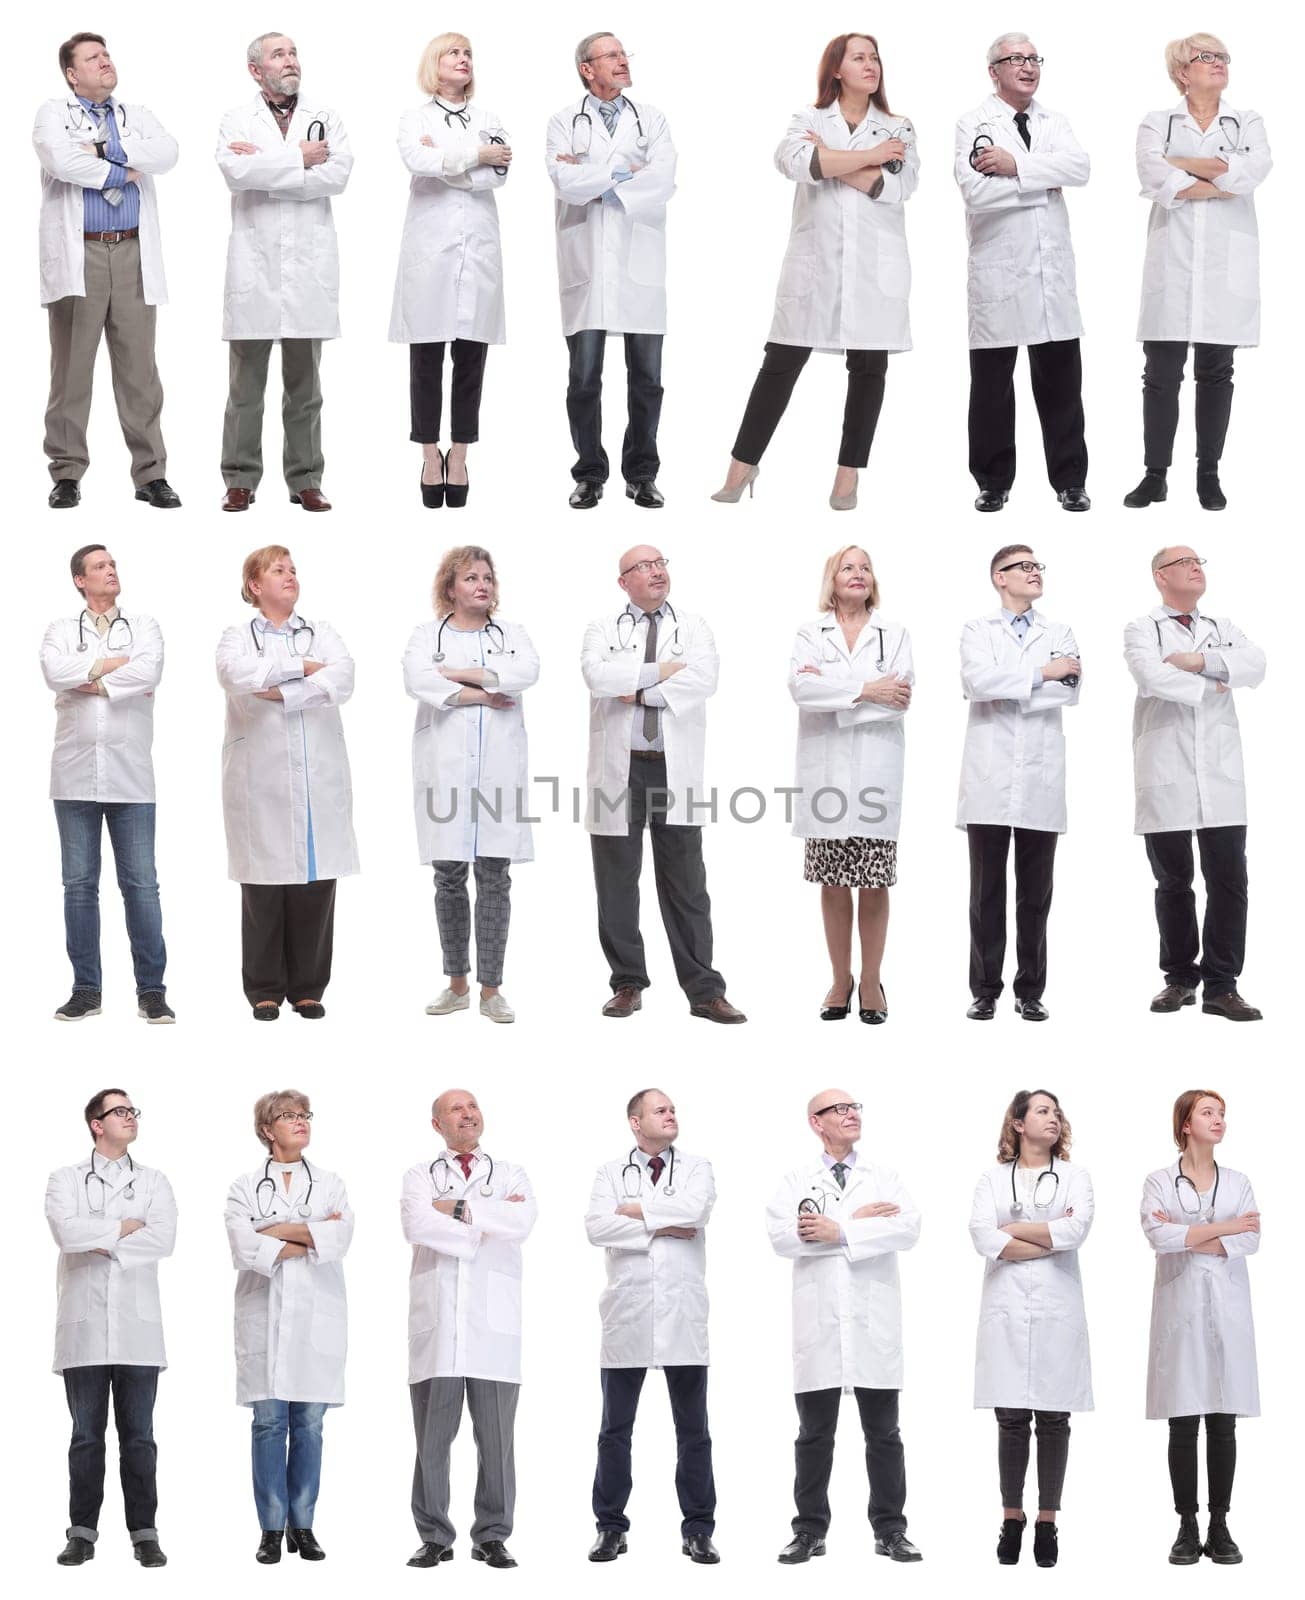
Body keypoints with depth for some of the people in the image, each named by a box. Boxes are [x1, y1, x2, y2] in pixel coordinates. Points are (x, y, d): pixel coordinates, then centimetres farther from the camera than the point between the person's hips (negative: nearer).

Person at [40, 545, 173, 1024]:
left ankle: (151, 989, 2)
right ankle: (86, 989, 11)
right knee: (79, 885, 4)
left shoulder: (144, 626, 9)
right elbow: (54, 672, -12)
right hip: (75, 776, 1)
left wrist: (99, 682, -9)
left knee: (141, 884, -3)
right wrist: (111, 664, -9)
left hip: (129, 777, -1)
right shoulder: (61, 630, 10)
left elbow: (149, 672, -11)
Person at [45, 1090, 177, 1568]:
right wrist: (124, 1228, -5)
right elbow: (66, 1232, -11)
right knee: (86, 1435, 3)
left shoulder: (153, 1182, 11)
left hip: (137, 1325, 1)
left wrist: (100, 1241, -7)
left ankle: (144, 1533, 5)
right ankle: (83, 1533, 8)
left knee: (138, 1435, 2)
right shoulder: (66, 1180, 9)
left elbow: (164, 1239, -6)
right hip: (85, 1325, -1)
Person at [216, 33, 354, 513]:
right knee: (246, 383, 2)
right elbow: (236, 172, -13)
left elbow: (337, 175, -7)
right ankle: (240, 481, 7)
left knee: (304, 383, 6)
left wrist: (264, 165, -8)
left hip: (309, 264, 1)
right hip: (254, 265, -1)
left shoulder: (325, 118, 10)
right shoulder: (236, 120, 6)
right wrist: (299, 158, -9)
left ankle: (305, 480, 11)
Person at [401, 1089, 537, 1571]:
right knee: (432, 1436, 1)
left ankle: (492, 1537, 8)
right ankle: (434, 1538, 8)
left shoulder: (511, 1175, 15)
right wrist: (485, 1223, -7)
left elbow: (522, 1223, -7)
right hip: (436, 1320, 0)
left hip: (494, 1320, 0)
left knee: (496, 1436, 1)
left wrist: (458, 1210, -6)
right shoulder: (420, 1175, 13)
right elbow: (417, 1226, -8)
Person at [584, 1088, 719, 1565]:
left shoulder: (697, 1168, 8)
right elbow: (596, 1227, -8)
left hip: (683, 1315, 0)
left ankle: (698, 1530, 10)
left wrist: (634, 1210, -6)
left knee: (693, 1429, 4)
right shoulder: (610, 1172, 8)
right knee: (615, 1429, 5)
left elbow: (693, 1209, -14)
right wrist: (658, 1227, -11)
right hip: (627, 1314, 0)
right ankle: (611, 1528, 13)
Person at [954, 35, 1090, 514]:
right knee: (992, 381, 4)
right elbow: (975, 192, -16)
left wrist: (1017, 166, -16)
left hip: (1053, 270, 3)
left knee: (1061, 379, 5)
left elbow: (1079, 166, -8)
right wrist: (1044, 180, -8)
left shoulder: (1054, 122, 12)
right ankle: (993, 483, 15)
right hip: (998, 271, -3)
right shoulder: (974, 124, -1)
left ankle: (1070, 480, 13)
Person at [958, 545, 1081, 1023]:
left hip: (1040, 779, 2)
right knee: (987, 889, 2)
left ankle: (1030, 991, 11)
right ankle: (985, 991, 6)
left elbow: (1069, 690, -4)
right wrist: (1040, 673, -11)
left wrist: (1005, 688, -8)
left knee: (1035, 892, 5)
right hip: (990, 777, -2)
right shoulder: (977, 630, 7)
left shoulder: (1059, 633, 12)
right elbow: (978, 680, -12)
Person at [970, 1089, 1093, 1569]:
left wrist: (1014, 1230, -4)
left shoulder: (1074, 1176, 9)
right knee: (1011, 1419, 1)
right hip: (1007, 1310, 0)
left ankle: (1047, 1523, 9)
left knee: (1053, 1418, 2)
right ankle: (1011, 1519, 10)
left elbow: (1078, 1229, -10)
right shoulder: (992, 1179, 8)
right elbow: (984, 1239, -7)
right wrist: (1053, 1237, -6)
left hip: (1057, 1311, 0)